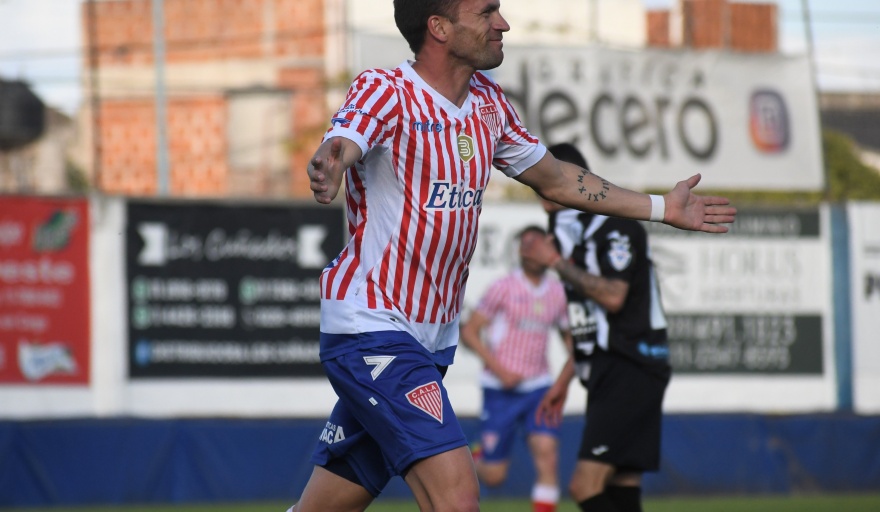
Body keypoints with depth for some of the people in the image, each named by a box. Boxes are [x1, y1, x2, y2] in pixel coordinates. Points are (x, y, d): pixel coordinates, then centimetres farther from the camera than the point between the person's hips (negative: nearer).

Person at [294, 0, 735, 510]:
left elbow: (555, 178, 24)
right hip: (371, 328, -8)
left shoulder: (487, 100, 9)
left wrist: (662, 207, 28)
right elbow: (339, 145, -36)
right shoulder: (384, 91, -14)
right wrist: (327, 171, -61)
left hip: (434, 340, 8)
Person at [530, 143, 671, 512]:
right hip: (606, 374, 10)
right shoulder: (577, 234, 20)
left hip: (630, 372, -10)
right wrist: (563, 382, 24)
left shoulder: (614, 226, -9)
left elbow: (613, 297, -23)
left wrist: (557, 263, -15)